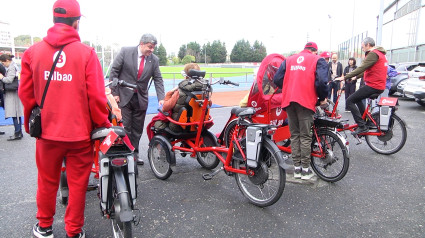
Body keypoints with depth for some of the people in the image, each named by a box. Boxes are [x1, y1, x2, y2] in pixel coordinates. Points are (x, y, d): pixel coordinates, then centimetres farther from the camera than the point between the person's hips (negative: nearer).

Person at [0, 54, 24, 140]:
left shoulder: (11, 67, -11)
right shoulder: (14, 65, 18)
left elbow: (9, 79, -21)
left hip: (13, 93, -10)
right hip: (14, 93, 10)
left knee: (14, 114, -9)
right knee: (17, 114, 12)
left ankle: (17, 133, -7)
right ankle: (19, 132, 17)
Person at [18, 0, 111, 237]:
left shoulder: (33, 51, -1)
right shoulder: (87, 53, -11)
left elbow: (26, 93, 4)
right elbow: (96, 96, -13)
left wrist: (31, 122, 19)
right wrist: (103, 124, 1)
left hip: (47, 131, 3)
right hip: (80, 132, -3)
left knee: (47, 182, 20)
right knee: (78, 184, 11)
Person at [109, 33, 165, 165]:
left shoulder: (154, 59, 2)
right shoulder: (125, 52, -7)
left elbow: (158, 80, 1)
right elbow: (114, 72, -4)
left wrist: (161, 98, -11)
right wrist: (115, 92, -8)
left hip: (141, 98, 3)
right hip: (124, 96, -3)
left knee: (138, 128, 10)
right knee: (125, 127, -1)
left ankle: (134, 152, 23)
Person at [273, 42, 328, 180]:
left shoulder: (289, 60, 19)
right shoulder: (318, 60, 7)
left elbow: (277, 79, 12)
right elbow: (321, 81, -8)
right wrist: (323, 98, 7)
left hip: (289, 101, 4)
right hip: (306, 101, -4)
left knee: (294, 135, 12)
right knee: (305, 136, 4)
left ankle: (297, 168, 16)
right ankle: (305, 170, 10)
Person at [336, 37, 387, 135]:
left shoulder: (373, 54, -14)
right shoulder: (380, 54, 20)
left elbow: (361, 68, -22)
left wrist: (345, 77, -20)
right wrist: (356, 77, 29)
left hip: (373, 86, -11)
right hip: (379, 86, 11)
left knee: (350, 101, -9)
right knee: (357, 98, 28)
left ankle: (362, 126, -12)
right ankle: (366, 120, 28)